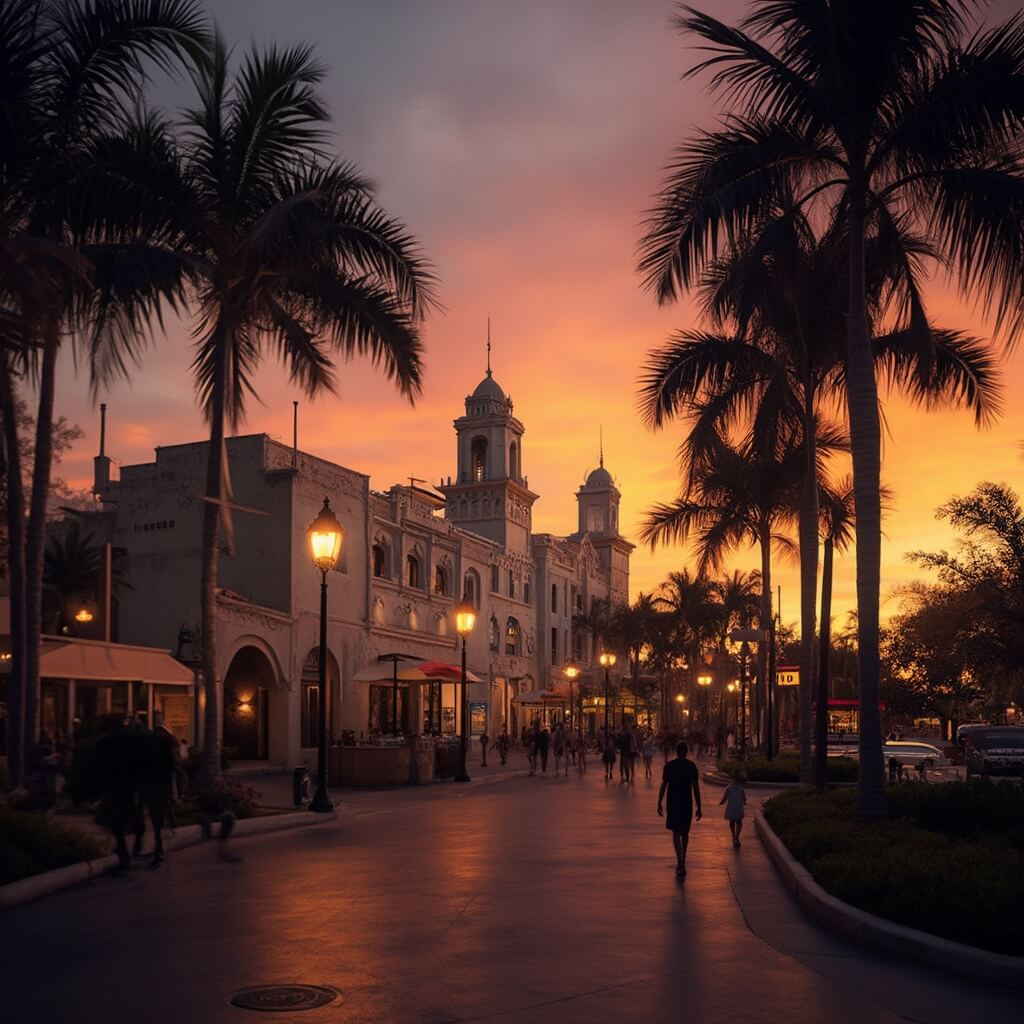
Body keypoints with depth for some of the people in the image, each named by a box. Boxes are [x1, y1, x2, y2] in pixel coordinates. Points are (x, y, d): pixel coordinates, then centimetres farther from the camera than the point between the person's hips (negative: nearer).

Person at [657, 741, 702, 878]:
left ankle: (680, 864, -17)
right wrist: (698, 808, 0)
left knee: (676, 833, -1)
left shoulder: (669, 766, -3)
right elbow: (696, 788, -3)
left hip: (673, 803, -1)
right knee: (685, 833, 16)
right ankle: (682, 863, 25)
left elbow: (663, 786, -1)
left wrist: (660, 803, 7)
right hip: (687, 804, 2)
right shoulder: (692, 766, -1)